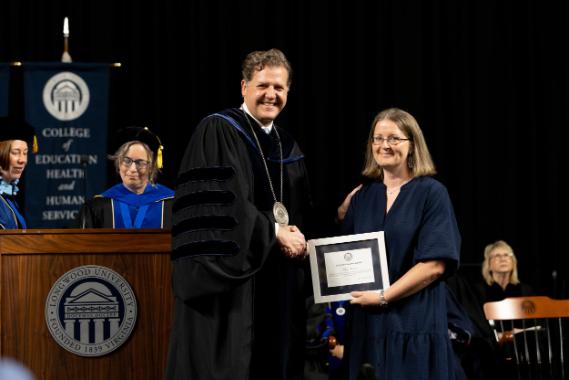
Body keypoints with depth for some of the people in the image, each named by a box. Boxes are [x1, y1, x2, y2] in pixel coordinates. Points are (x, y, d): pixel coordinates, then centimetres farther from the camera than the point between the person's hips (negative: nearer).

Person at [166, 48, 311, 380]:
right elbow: (223, 203, -16)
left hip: (277, 287, 7)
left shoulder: (288, 148, 16)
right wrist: (274, 233, -14)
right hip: (230, 277, -7)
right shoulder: (218, 131, -6)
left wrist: (296, 237, -3)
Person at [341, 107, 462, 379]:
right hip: (365, 324, 5)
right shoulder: (362, 197, 12)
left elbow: (436, 263, -12)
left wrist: (383, 296, -16)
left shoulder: (431, 193, -4)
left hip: (413, 325, -5)